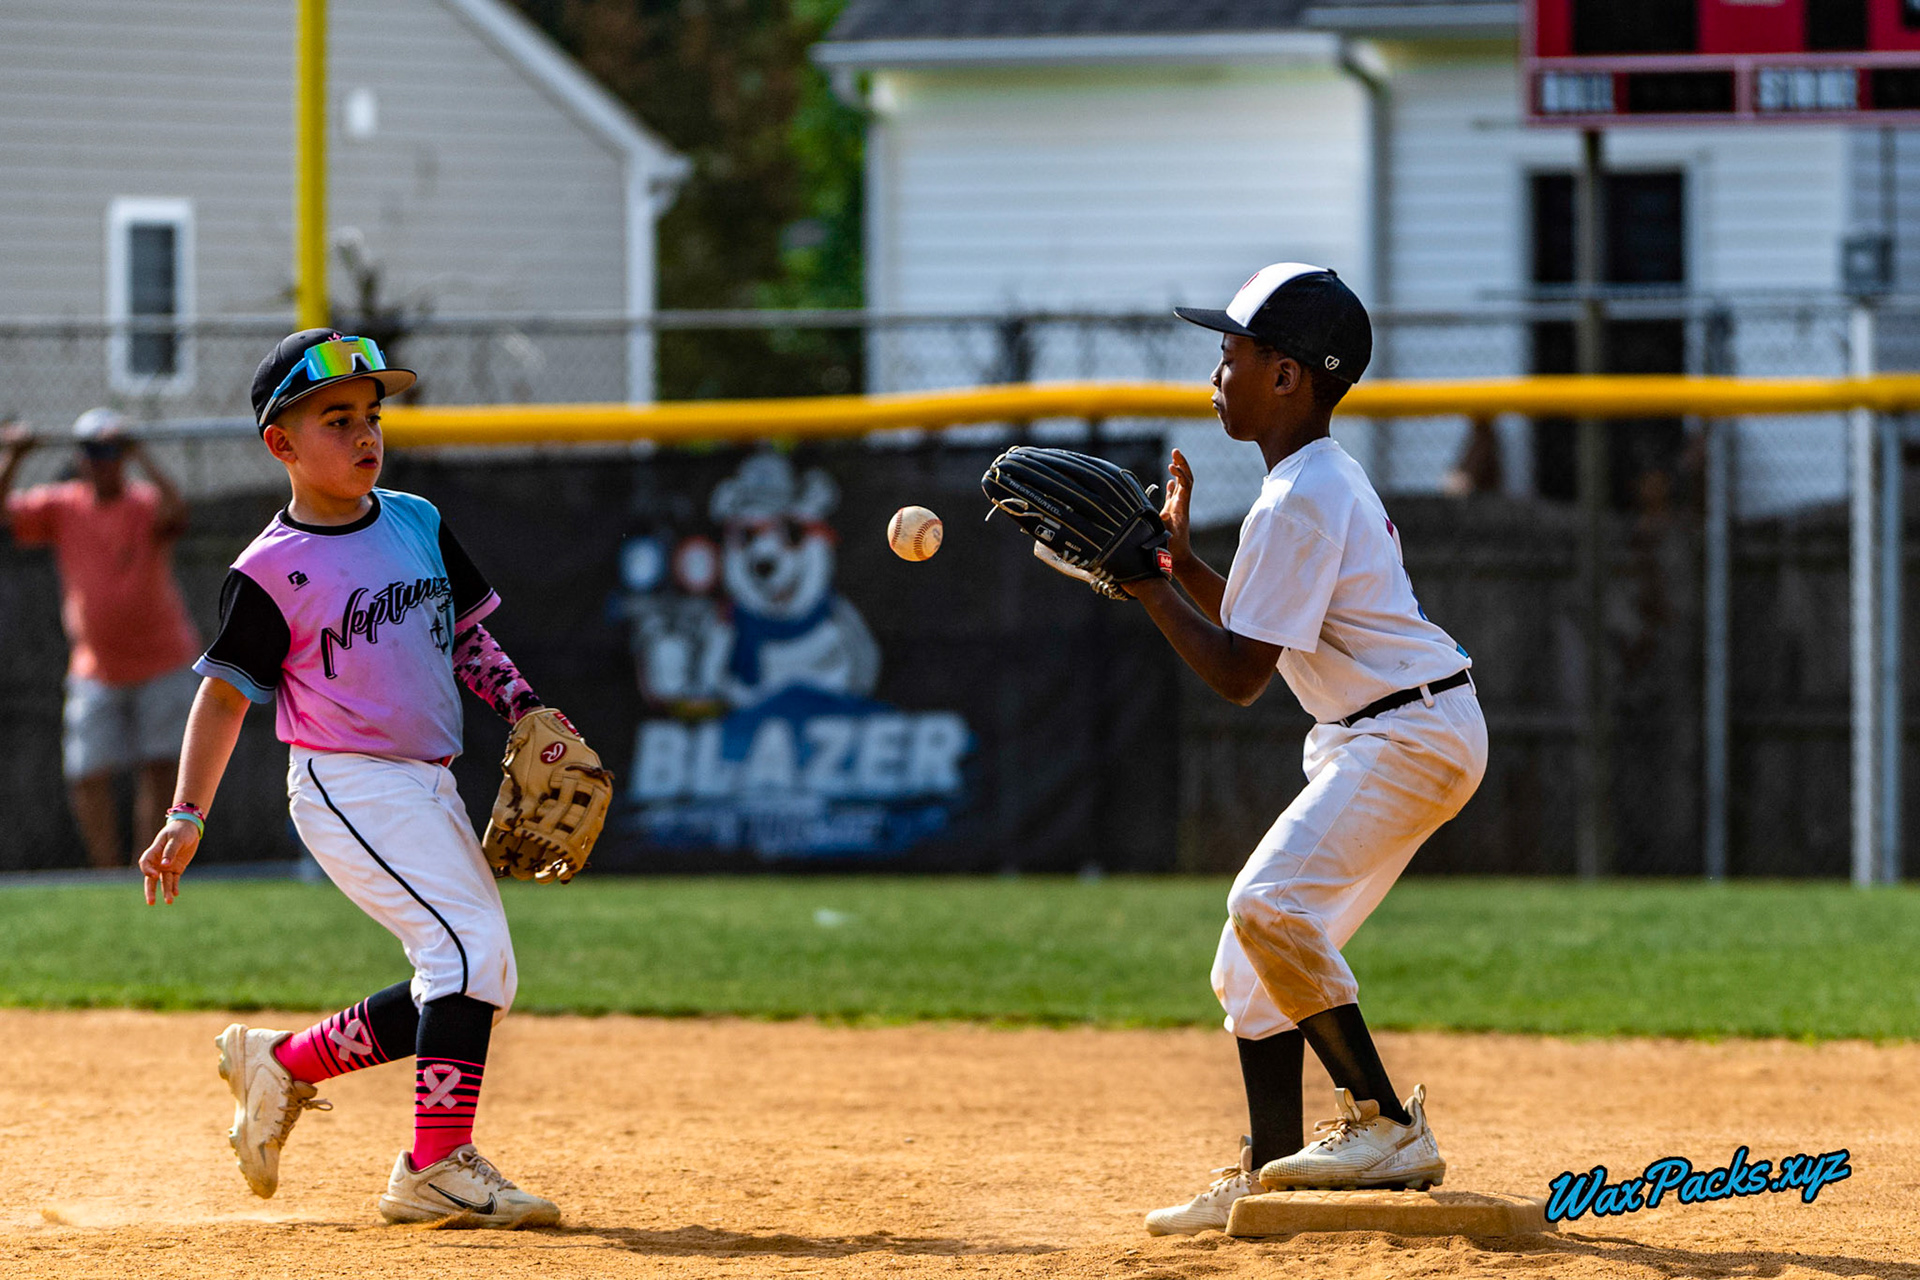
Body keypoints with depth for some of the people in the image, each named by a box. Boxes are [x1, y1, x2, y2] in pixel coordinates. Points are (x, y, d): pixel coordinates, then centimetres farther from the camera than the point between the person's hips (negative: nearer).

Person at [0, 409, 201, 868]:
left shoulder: (145, 504, -9)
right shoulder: (61, 507, 1)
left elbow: (175, 511, -33)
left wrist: (139, 456, -29)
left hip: (163, 663, -3)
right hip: (96, 671, 3)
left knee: (160, 773, -3)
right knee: (87, 778, -3)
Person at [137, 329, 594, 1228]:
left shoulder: (419, 525, 10)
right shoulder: (272, 571, -8)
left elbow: (467, 638, 19)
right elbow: (226, 692, -5)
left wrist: (527, 712, 4)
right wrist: (187, 816, -12)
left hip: (429, 787, 8)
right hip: (346, 785, -8)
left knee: (472, 989, 6)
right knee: (472, 944, -21)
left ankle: (284, 1063, 18)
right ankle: (437, 1167, -21)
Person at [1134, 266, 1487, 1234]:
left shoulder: (1300, 502, -18)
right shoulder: (1324, 481, 14)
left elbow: (1238, 676, -19)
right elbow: (1257, 633, 23)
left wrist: (1144, 584, -13)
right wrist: (1180, 557, 12)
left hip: (1413, 736, -11)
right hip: (1372, 742, 11)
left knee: (1270, 904, -25)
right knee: (1253, 956, 11)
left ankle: (1387, 1126, -20)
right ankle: (1269, 1175, 15)